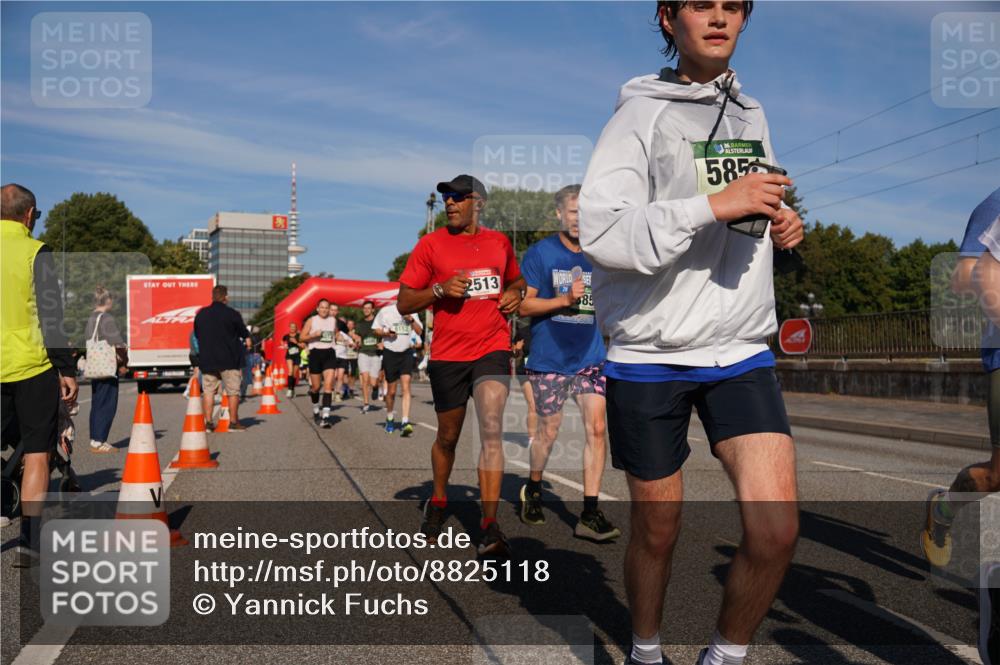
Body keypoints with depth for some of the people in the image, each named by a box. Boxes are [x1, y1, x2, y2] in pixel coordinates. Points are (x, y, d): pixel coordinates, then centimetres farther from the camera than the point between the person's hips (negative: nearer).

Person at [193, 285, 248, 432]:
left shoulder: (201, 314, 4)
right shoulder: (232, 314, -9)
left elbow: (196, 334, 15)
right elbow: (244, 334, 0)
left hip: (207, 359, 4)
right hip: (229, 359, -4)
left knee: (208, 391, 9)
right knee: (233, 391, 4)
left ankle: (208, 422, 6)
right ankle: (234, 422, 6)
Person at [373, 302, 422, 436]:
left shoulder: (412, 313, 4)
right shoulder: (385, 311, -4)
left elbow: (419, 330, 2)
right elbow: (376, 329, 4)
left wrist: (411, 319, -14)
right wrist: (386, 333, -16)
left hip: (406, 352, 1)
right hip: (390, 353, -1)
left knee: (406, 387, -15)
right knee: (391, 390, 8)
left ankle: (405, 422, -20)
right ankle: (390, 418, 34)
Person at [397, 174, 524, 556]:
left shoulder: (499, 242, 9)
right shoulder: (431, 244, 1)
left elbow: (516, 279, 28)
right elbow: (404, 303, 0)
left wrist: (514, 293, 4)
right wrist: (440, 289, -16)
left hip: (493, 350, 1)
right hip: (448, 355, 0)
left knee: (492, 431, -14)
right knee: (448, 436, 12)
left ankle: (489, 527, -13)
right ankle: (438, 502, 39)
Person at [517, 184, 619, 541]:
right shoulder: (540, 252, -2)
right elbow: (524, 304, -6)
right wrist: (564, 300, -17)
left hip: (591, 358, 3)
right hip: (549, 359, -3)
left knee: (597, 428, -7)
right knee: (549, 430, 7)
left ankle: (590, 513, -1)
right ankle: (533, 490, 34)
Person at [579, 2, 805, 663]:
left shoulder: (751, 114, 14)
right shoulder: (641, 117, -5)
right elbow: (601, 234, -18)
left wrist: (783, 226, 6)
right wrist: (714, 205, -24)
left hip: (742, 351, 5)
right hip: (651, 355, -4)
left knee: (777, 529, -9)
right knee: (657, 530, 8)